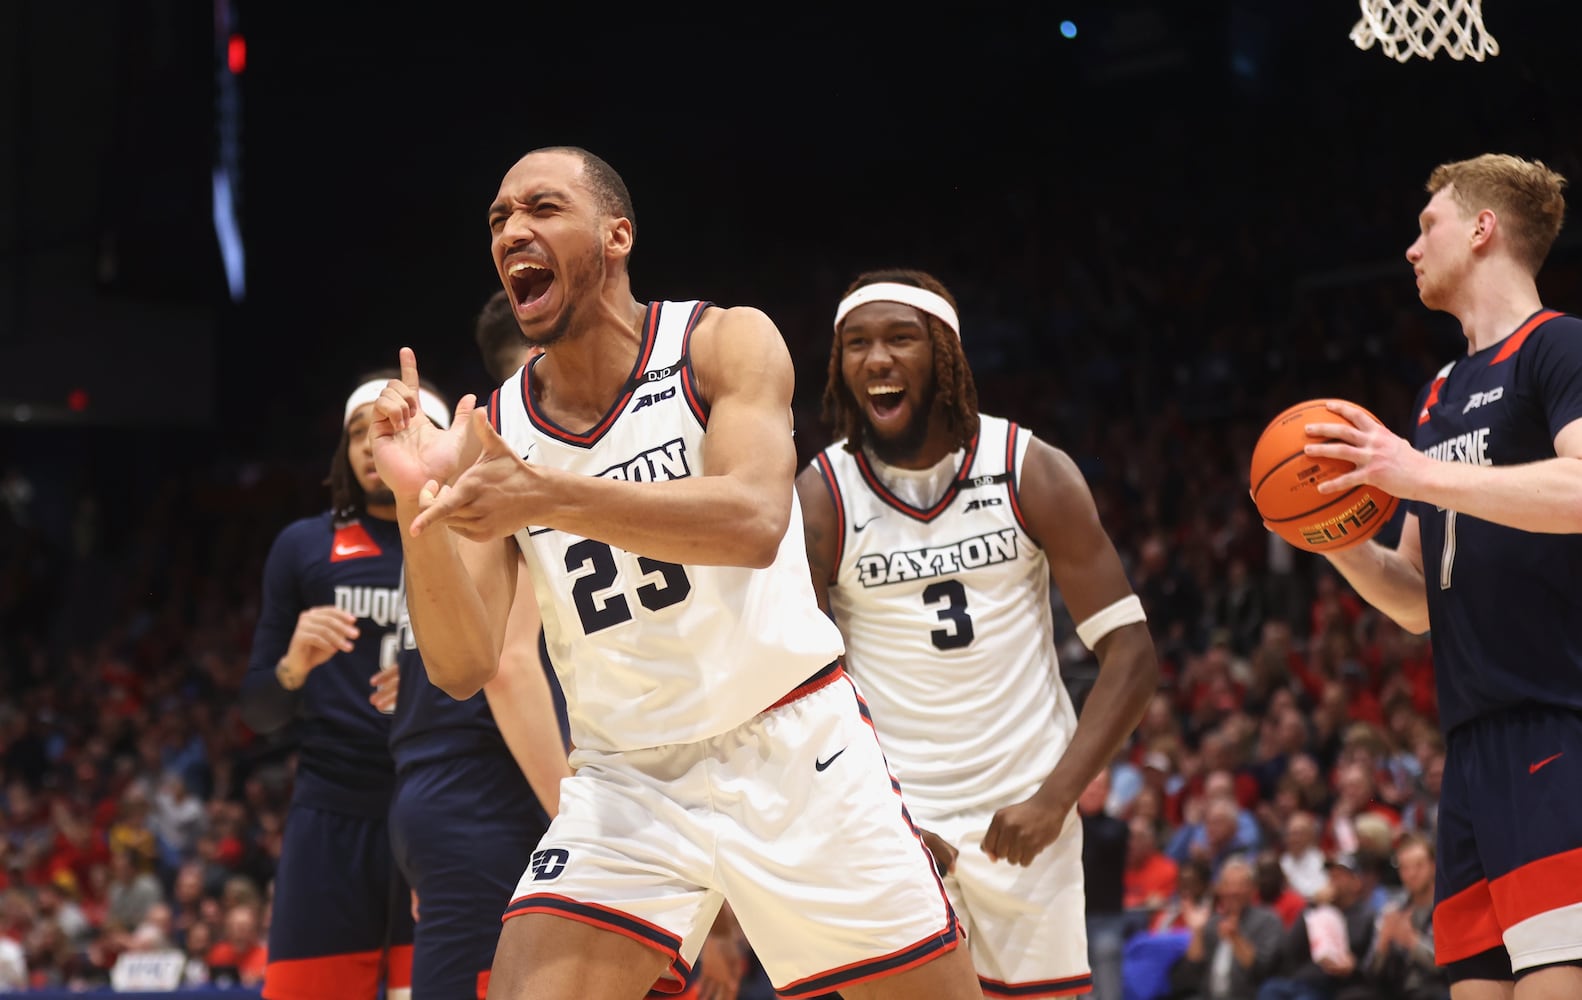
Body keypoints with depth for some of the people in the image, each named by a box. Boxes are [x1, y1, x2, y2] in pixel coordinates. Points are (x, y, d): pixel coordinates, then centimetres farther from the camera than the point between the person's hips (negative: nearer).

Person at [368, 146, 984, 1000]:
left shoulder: (724, 344, -8)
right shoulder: (491, 435, 0)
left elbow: (754, 521, -27)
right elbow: (461, 667, -6)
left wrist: (546, 498, -39)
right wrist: (416, 508, -23)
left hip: (790, 746, -2)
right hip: (626, 779, 2)